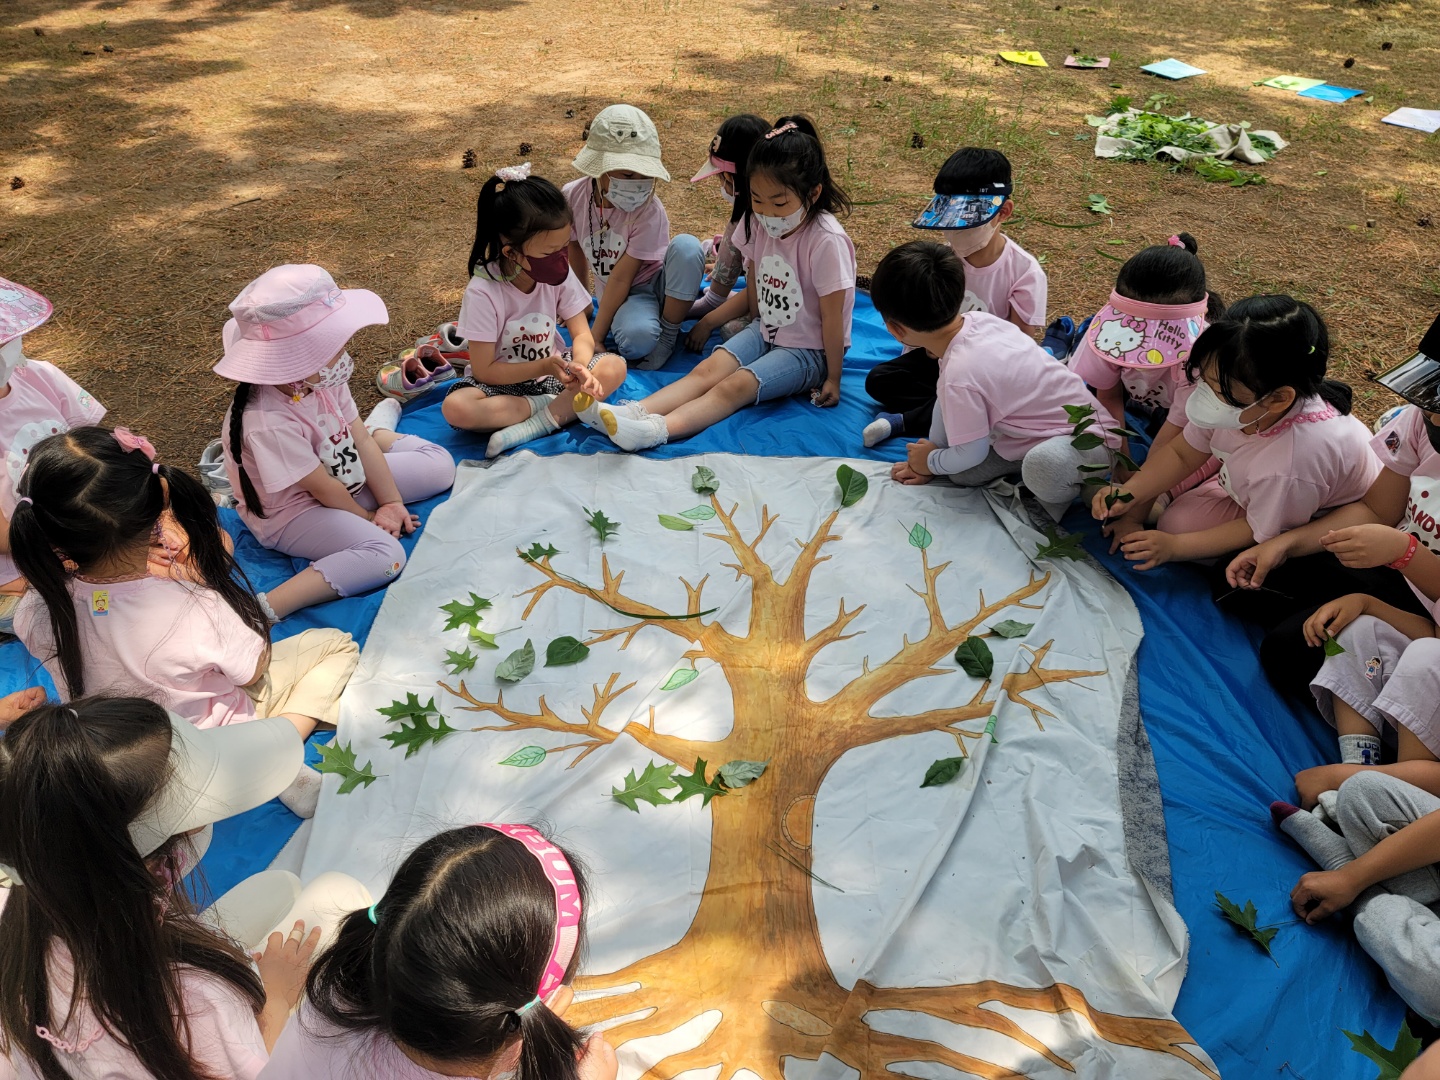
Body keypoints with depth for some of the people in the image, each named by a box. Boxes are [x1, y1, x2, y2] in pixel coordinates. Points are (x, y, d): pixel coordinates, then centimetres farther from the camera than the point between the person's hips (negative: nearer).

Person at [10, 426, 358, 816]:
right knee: (337, 645, 9)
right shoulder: (199, 610, -38)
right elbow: (255, 670, -17)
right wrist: (222, 570, -10)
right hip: (218, 737, -4)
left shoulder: (39, 612, -27)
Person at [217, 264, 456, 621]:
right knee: (384, 555, -35)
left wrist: (392, 502, -5)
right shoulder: (269, 424, -35)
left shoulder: (322, 379, -12)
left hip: (346, 477, 8)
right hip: (294, 511, -8)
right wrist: (369, 517, -8)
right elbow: (323, 488, -23)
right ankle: (268, 608, -34)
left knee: (440, 464, 8)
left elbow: (360, 442, -4)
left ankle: (380, 434, 36)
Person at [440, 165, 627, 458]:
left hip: (553, 367, 4)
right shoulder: (483, 292, -22)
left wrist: (581, 369, -33)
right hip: (502, 382, -3)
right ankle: (556, 406, -19)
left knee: (614, 366, -21)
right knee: (456, 407, -33)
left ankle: (539, 422, -26)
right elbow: (485, 370, -19)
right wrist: (545, 366, -31)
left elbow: (582, 335, -9)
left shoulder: (559, 274, -10)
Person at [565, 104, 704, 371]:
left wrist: (596, 338, -20)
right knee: (637, 339, -38)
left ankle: (669, 333, -15)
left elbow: (621, 277, -21)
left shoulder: (649, 211, -20)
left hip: (657, 283, 0)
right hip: (621, 295, 0)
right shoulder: (573, 196, -11)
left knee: (686, 246, -34)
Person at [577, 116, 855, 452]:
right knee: (708, 369, -18)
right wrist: (759, 330, 16)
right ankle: (634, 413, -35)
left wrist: (833, 378, -12)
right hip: (765, 331, 6)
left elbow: (832, 317, -18)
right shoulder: (759, 223, -3)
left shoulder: (826, 241, -23)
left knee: (735, 386, -27)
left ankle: (657, 430, -44)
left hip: (809, 350, -6)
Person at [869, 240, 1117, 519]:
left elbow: (970, 454, -18)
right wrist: (931, 451, 13)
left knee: (1043, 465, -41)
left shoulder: (960, 376, -33)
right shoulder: (976, 319, -10)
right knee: (962, 473, 0)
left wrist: (931, 462, 2)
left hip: (1088, 438, -9)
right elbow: (945, 399, 7)